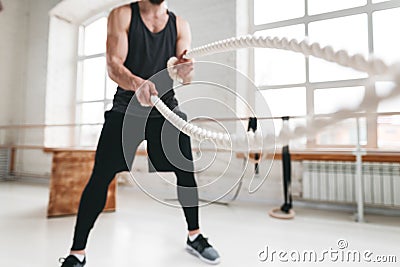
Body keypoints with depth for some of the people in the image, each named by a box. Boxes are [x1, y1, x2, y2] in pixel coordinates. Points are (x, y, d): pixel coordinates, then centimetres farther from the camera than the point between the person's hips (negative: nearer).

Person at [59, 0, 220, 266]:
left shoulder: (181, 25, 5)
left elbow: (185, 77, -6)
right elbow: (113, 65, -14)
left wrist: (186, 69, -31)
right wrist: (137, 83, -37)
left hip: (167, 110, 3)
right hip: (127, 109, -2)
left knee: (186, 172, 2)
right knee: (100, 178, -5)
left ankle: (194, 236, 22)